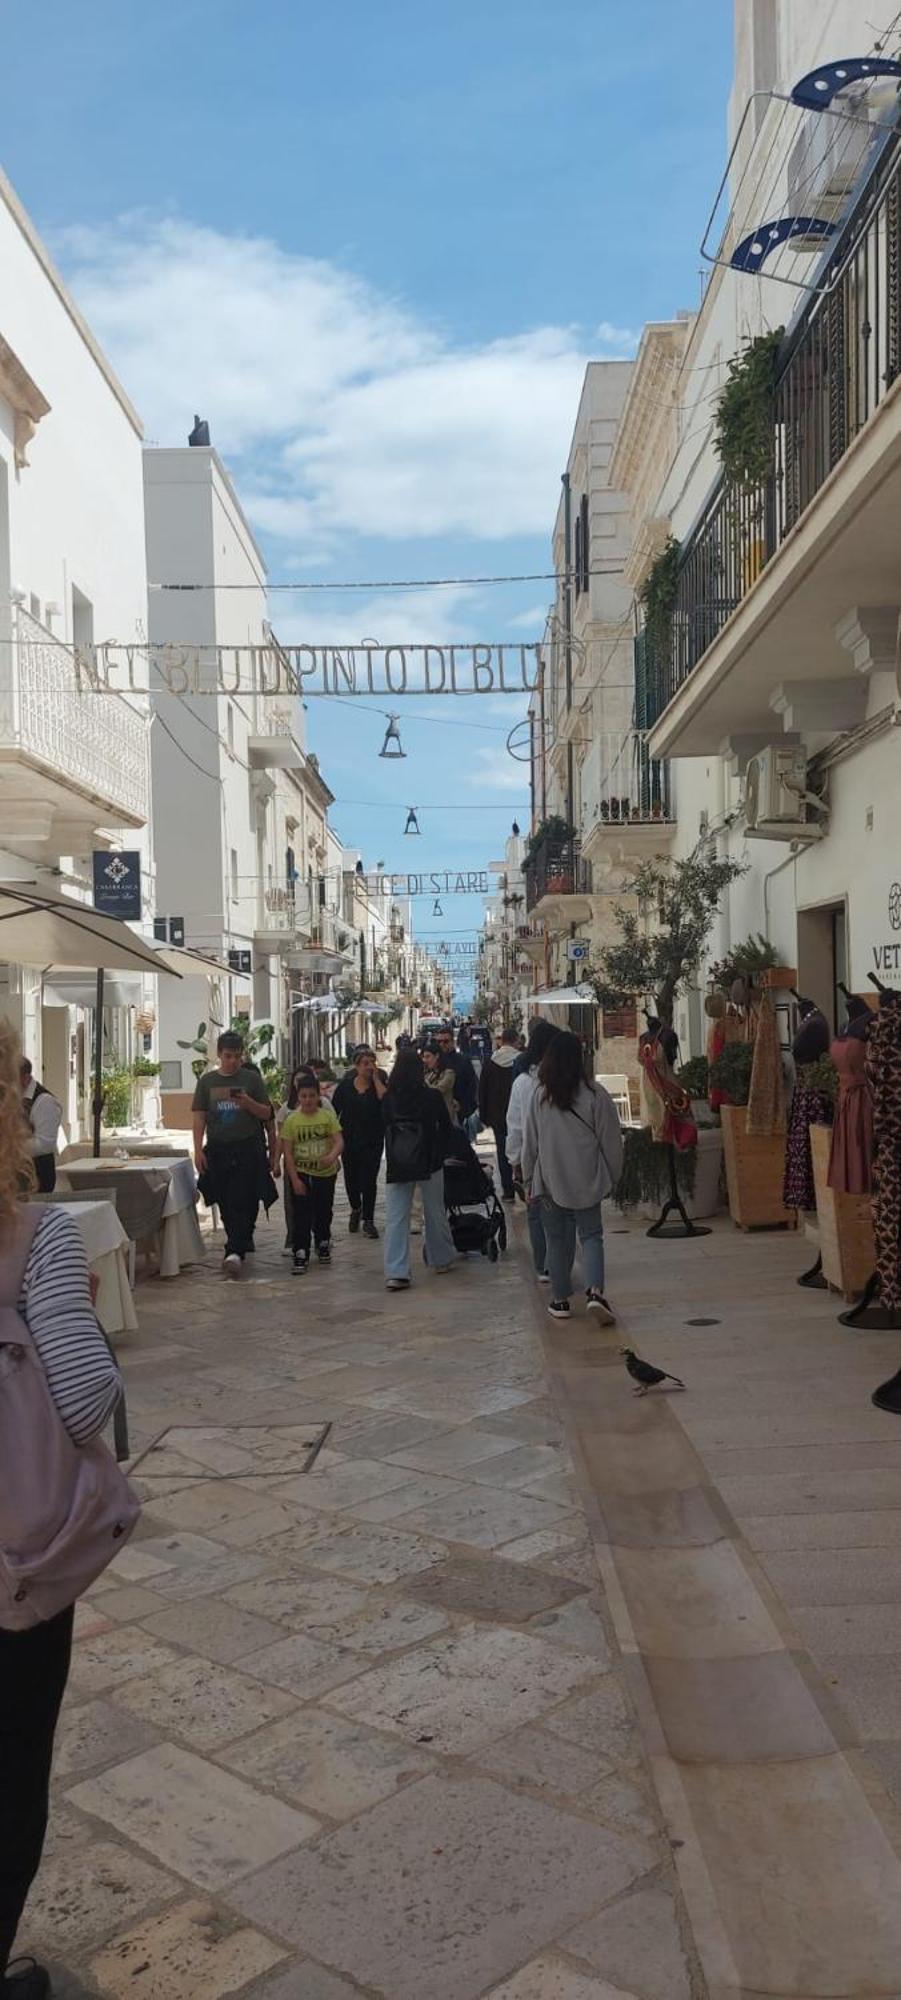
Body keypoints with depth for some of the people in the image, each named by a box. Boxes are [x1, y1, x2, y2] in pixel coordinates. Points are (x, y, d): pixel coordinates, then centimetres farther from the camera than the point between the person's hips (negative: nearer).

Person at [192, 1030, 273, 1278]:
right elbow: (199, 1117, 7)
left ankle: (235, 1253, -19)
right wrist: (198, 1150, -2)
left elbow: (267, 1114, 6)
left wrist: (249, 1103, -14)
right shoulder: (207, 1081, 8)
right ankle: (241, 1243, 24)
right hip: (217, 1150, 3)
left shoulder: (252, 1078, 4)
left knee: (241, 1203, -11)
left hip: (247, 1149, -3)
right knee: (225, 1204, 8)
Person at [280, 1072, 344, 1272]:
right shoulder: (291, 1120, -6)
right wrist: (295, 1179, -12)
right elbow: (287, 1152, -6)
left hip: (325, 1173, 1)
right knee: (301, 1216, -5)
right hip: (300, 1174, -1)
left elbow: (339, 1141, -11)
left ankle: (323, 1245, 36)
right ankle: (301, 1255, 0)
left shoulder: (328, 1116, -4)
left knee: (323, 1213, 15)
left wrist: (332, 1156, -33)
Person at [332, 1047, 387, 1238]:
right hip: (349, 1140, 2)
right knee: (351, 1178, 11)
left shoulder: (380, 1084, -1)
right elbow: (334, 1110, 6)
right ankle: (355, 1209, 38)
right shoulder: (345, 1086, 2)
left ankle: (368, 1221, 5)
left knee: (369, 1180, -5)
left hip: (373, 1141, -2)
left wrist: (376, 1079, -16)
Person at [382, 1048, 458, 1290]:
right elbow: (446, 1129, 1)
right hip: (428, 1162, -1)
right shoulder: (433, 1097, -9)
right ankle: (442, 1259, 30)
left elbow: (384, 1129, 5)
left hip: (396, 1165, 1)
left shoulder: (388, 1099, -5)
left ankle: (396, 1273, -6)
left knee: (395, 1218, 1)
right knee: (435, 1213, 16)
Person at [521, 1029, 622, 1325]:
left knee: (557, 1240, 12)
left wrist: (529, 1178, 12)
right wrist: (612, 1176, 10)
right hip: (587, 1181, -1)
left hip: (551, 1181, 1)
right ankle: (595, 1291, -12)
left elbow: (530, 1143, 0)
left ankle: (560, 1300, 17)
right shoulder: (594, 1095, -10)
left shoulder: (539, 1097, -7)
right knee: (591, 1235, 7)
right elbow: (610, 1141, -3)